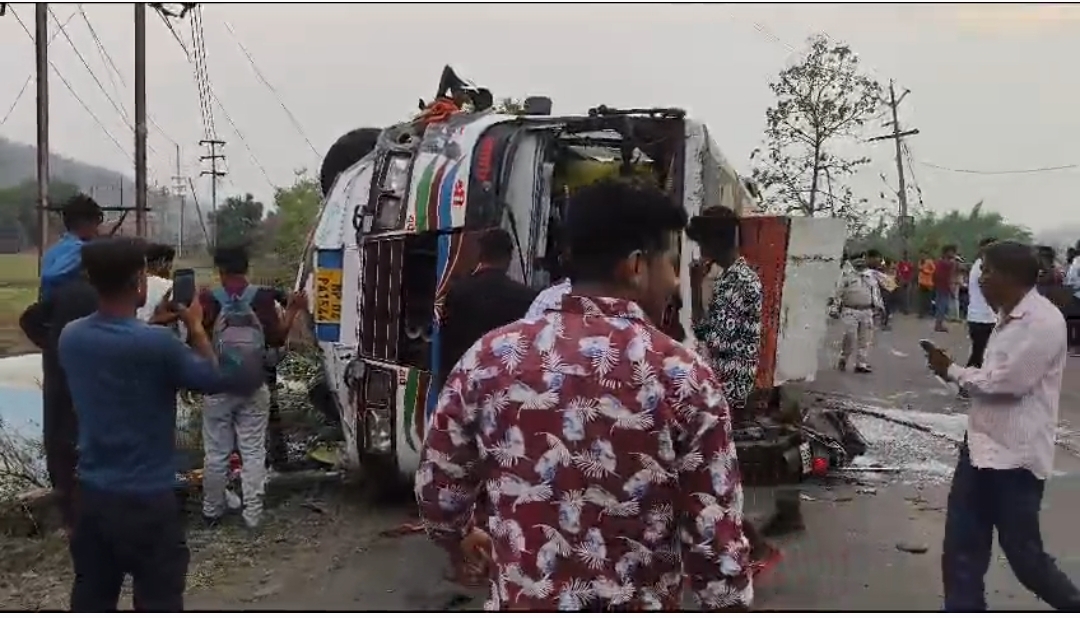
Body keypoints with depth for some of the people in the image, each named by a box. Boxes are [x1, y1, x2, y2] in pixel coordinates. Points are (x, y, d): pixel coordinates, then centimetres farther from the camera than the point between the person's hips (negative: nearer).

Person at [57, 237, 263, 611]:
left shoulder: (71, 338, -3)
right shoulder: (156, 344, -23)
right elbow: (213, 379, -7)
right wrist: (195, 327, 5)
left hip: (91, 494, 7)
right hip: (145, 499, -6)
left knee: (91, 601, 18)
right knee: (159, 604, 8)